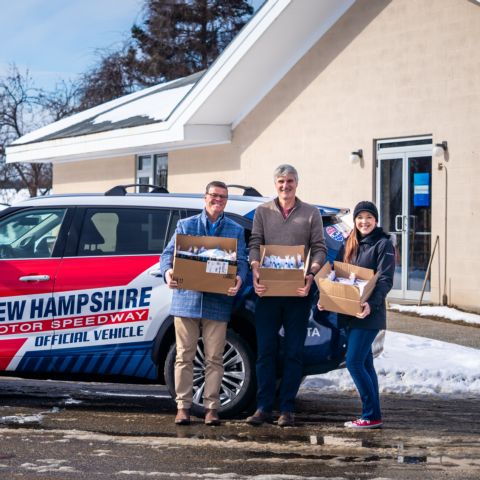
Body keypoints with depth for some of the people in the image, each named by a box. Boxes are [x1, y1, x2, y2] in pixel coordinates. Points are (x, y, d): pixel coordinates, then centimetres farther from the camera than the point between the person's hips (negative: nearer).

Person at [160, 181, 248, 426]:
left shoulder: (236, 230, 13)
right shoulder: (185, 225, 12)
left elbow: (240, 262, 3)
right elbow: (168, 254, 6)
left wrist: (239, 279, -19)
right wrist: (168, 272, -17)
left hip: (218, 303, 0)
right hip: (187, 299, 0)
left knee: (214, 358, 1)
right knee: (184, 356, 2)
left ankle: (211, 407, 7)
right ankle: (183, 406, 7)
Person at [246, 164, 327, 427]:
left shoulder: (311, 213, 7)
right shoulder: (263, 211, 10)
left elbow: (319, 249, 2)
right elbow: (254, 244, 2)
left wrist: (311, 274, -17)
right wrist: (256, 271, -16)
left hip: (298, 292, -1)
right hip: (267, 290, 1)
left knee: (293, 351, 2)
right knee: (266, 350, 1)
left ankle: (287, 409, 7)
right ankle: (263, 408, 5)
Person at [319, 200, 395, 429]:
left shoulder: (383, 244, -5)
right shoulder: (349, 245, 14)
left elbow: (385, 280, -14)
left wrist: (372, 304, -29)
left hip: (369, 314, -7)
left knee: (354, 362, -13)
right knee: (364, 363, 9)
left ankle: (371, 416, -8)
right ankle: (373, 415, 14)